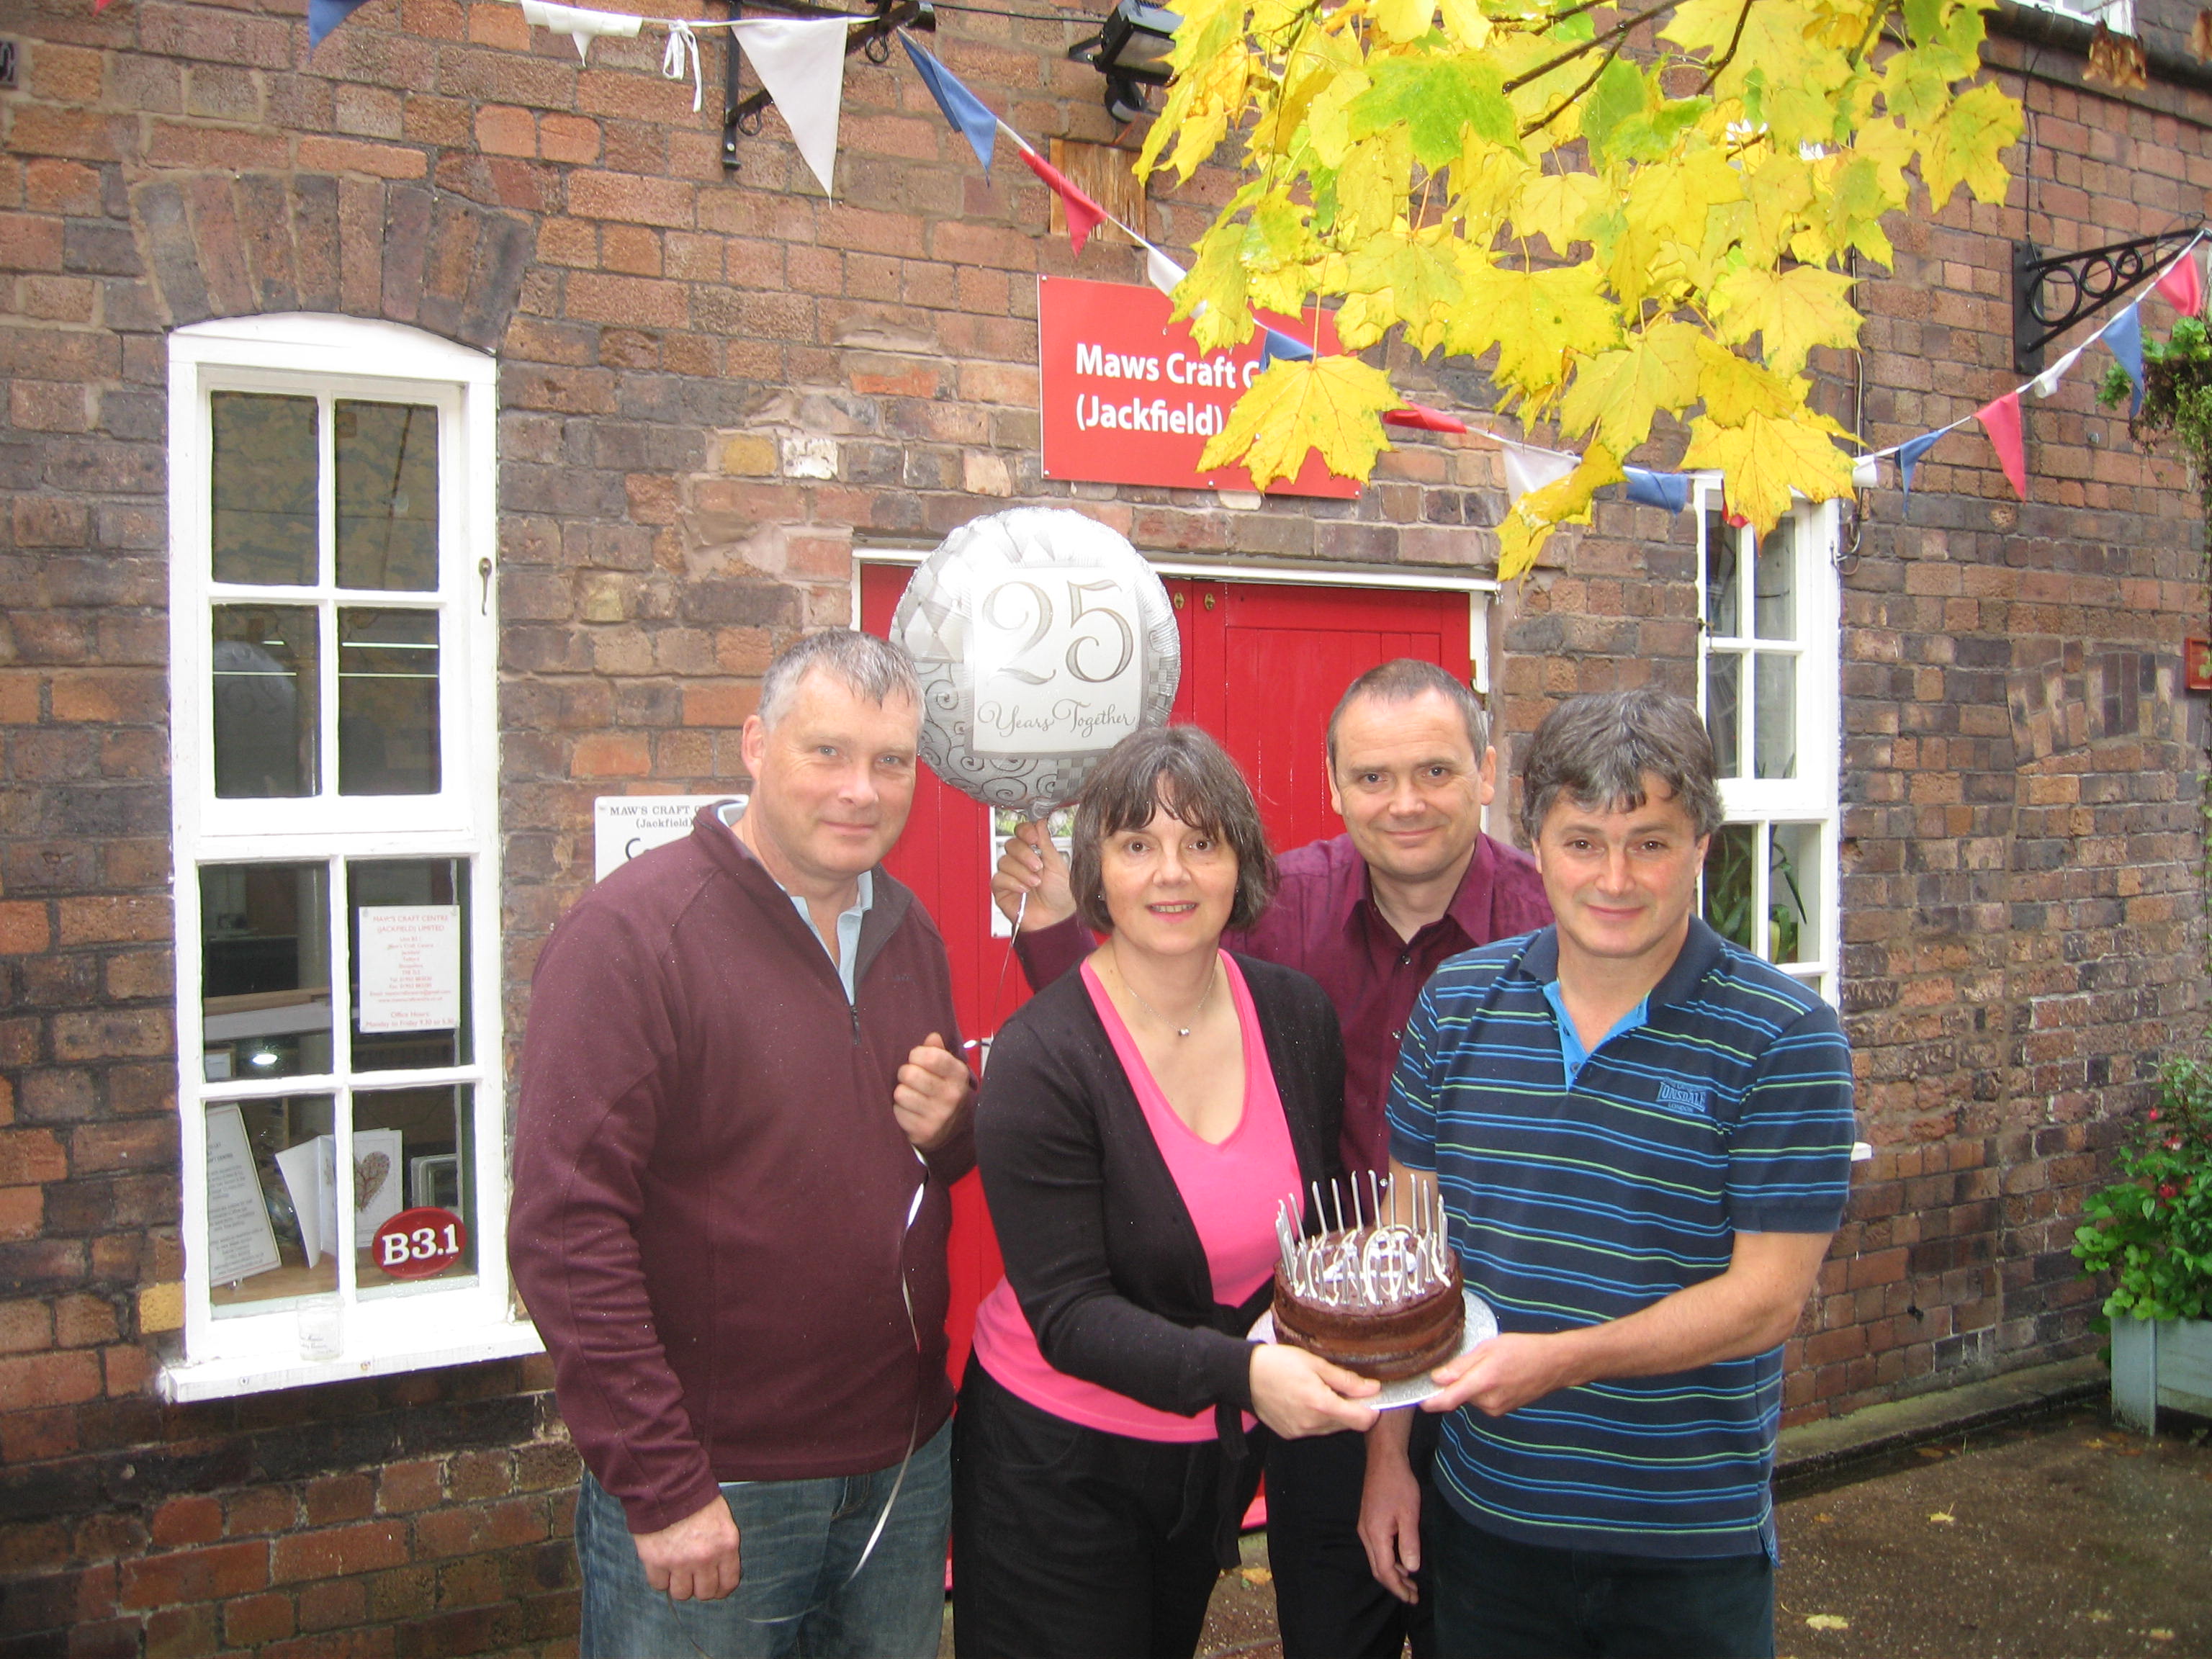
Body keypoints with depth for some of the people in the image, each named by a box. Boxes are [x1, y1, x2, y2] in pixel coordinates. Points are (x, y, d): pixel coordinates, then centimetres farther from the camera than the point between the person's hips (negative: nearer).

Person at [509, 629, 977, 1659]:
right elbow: (564, 1231, -19)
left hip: (906, 1463, 7)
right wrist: (660, 1486, -19)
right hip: (709, 1494, -6)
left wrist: (952, 1129, -4)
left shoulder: (906, 930, 6)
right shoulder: (633, 933, -16)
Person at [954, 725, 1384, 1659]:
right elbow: (1067, 1313, -23)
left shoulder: (1297, 1015, -6)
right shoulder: (1039, 1059, -23)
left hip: (1223, 1451, 6)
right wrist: (1242, 1372, -36)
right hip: (1060, 1464, -5)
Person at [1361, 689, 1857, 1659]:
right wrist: (1387, 1450, 3)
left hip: (1691, 1547, -3)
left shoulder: (1784, 1038, -12)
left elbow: (1766, 1299, -14)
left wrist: (1561, 1359, -26)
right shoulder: (1458, 1002, -2)